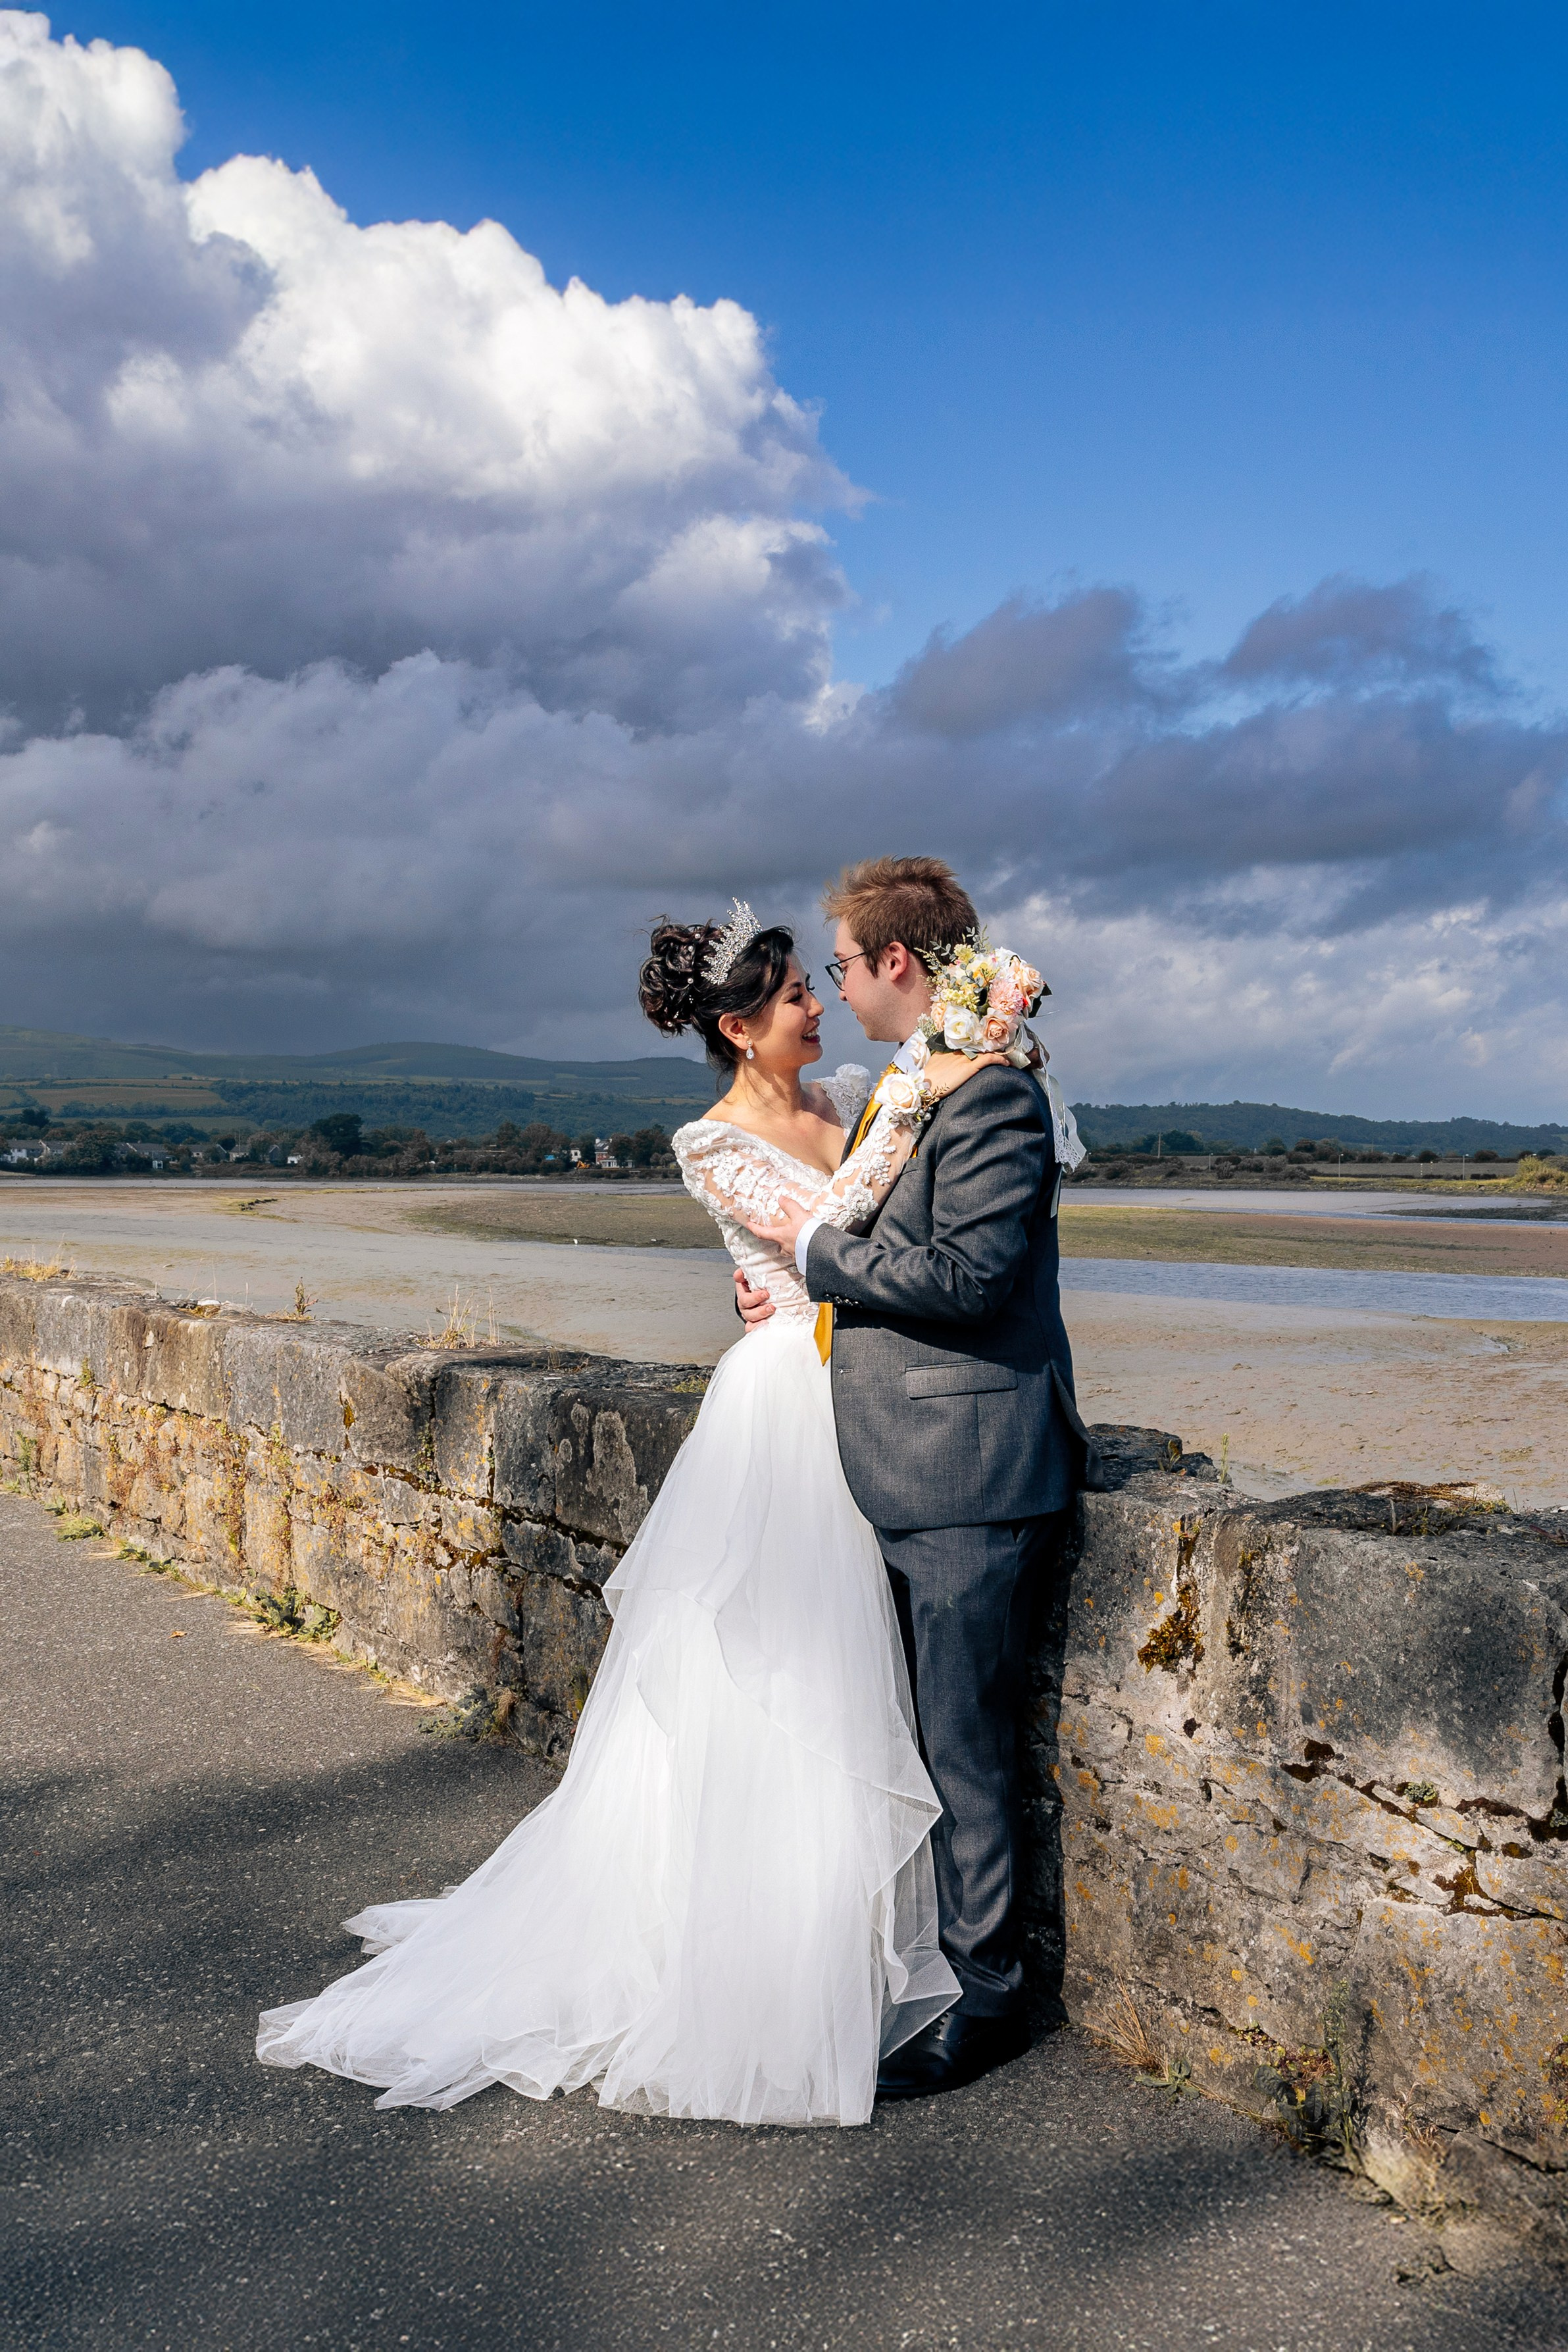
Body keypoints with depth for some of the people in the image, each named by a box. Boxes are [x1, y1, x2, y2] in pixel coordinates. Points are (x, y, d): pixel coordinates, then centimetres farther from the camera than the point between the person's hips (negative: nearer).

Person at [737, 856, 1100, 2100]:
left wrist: (821, 1242, -12)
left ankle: (986, 1996, 17)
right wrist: (809, 1281, 7)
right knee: (933, 1731, 20)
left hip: (969, 1476, -10)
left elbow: (964, 1274, -24)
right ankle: (947, 1943, 37)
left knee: (964, 1739, 2)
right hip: (921, 1475, 10)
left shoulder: (992, 1092, -17)